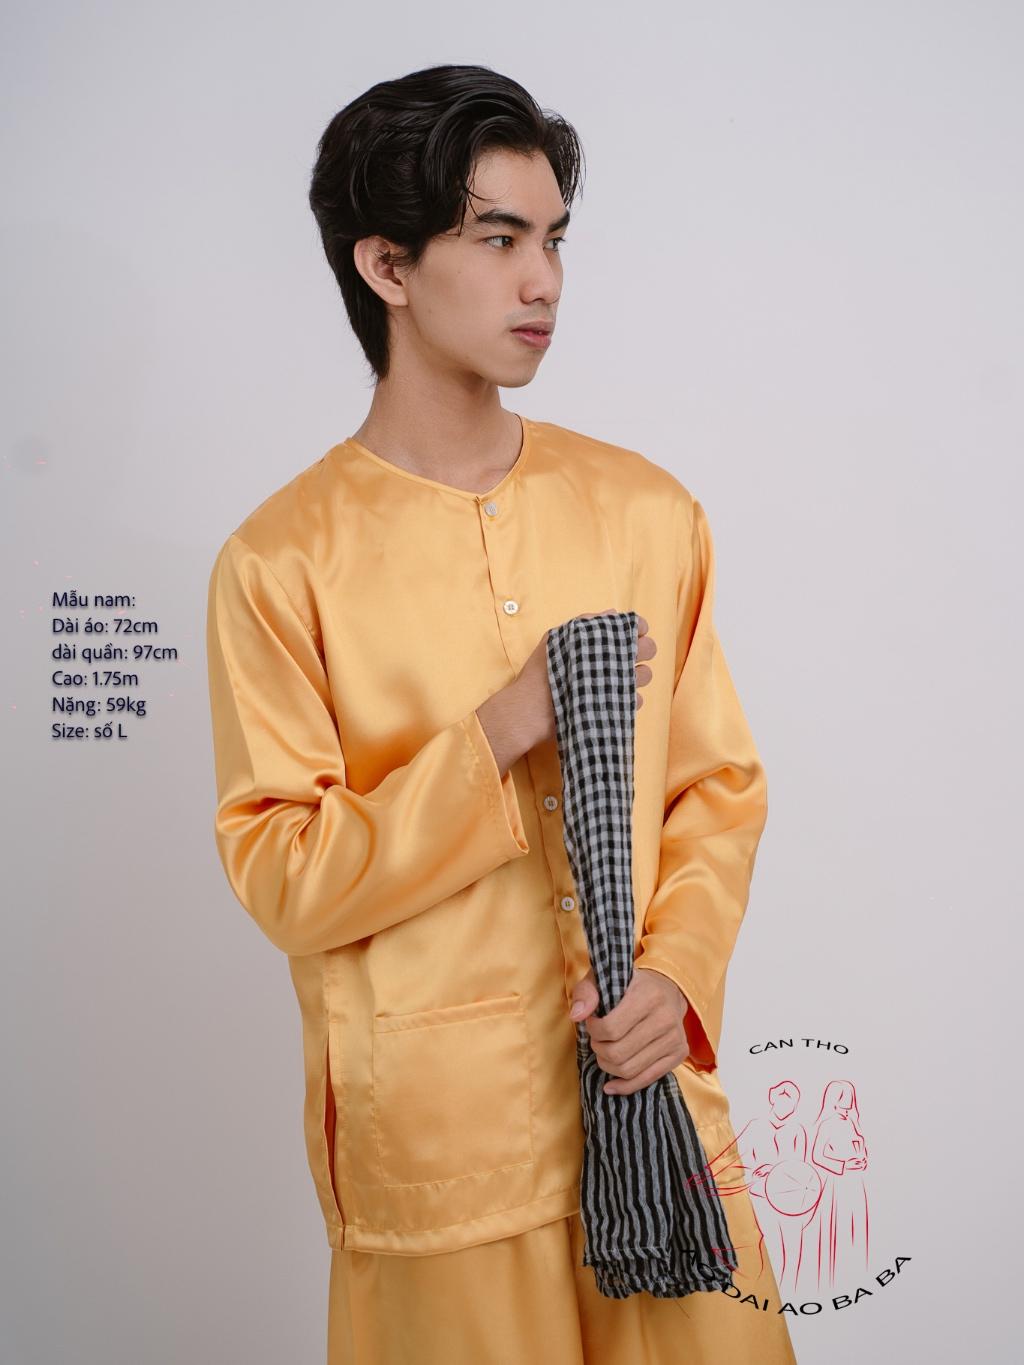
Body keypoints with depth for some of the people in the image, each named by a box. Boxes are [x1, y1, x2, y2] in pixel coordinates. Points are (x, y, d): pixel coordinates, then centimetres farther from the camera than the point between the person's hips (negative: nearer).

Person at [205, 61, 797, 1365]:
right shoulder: (281, 562, -9)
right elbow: (283, 879, -11)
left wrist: (677, 971, -10)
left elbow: (720, 785, 6)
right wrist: (502, 735, -20)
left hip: (652, 1095, 3)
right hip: (431, 1139, -3)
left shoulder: (646, 509, 2)